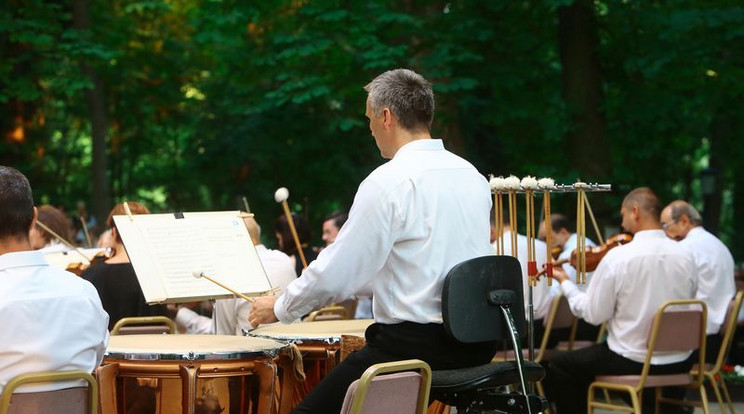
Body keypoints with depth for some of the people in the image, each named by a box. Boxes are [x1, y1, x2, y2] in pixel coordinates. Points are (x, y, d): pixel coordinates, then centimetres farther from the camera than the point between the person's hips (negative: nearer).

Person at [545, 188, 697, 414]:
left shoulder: (618, 257, -16)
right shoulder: (685, 257, -4)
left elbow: (594, 314, -11)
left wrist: (565, 283, 4)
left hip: (632, 363, -5)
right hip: (679, 365, 5)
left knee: (560, 367, 16)